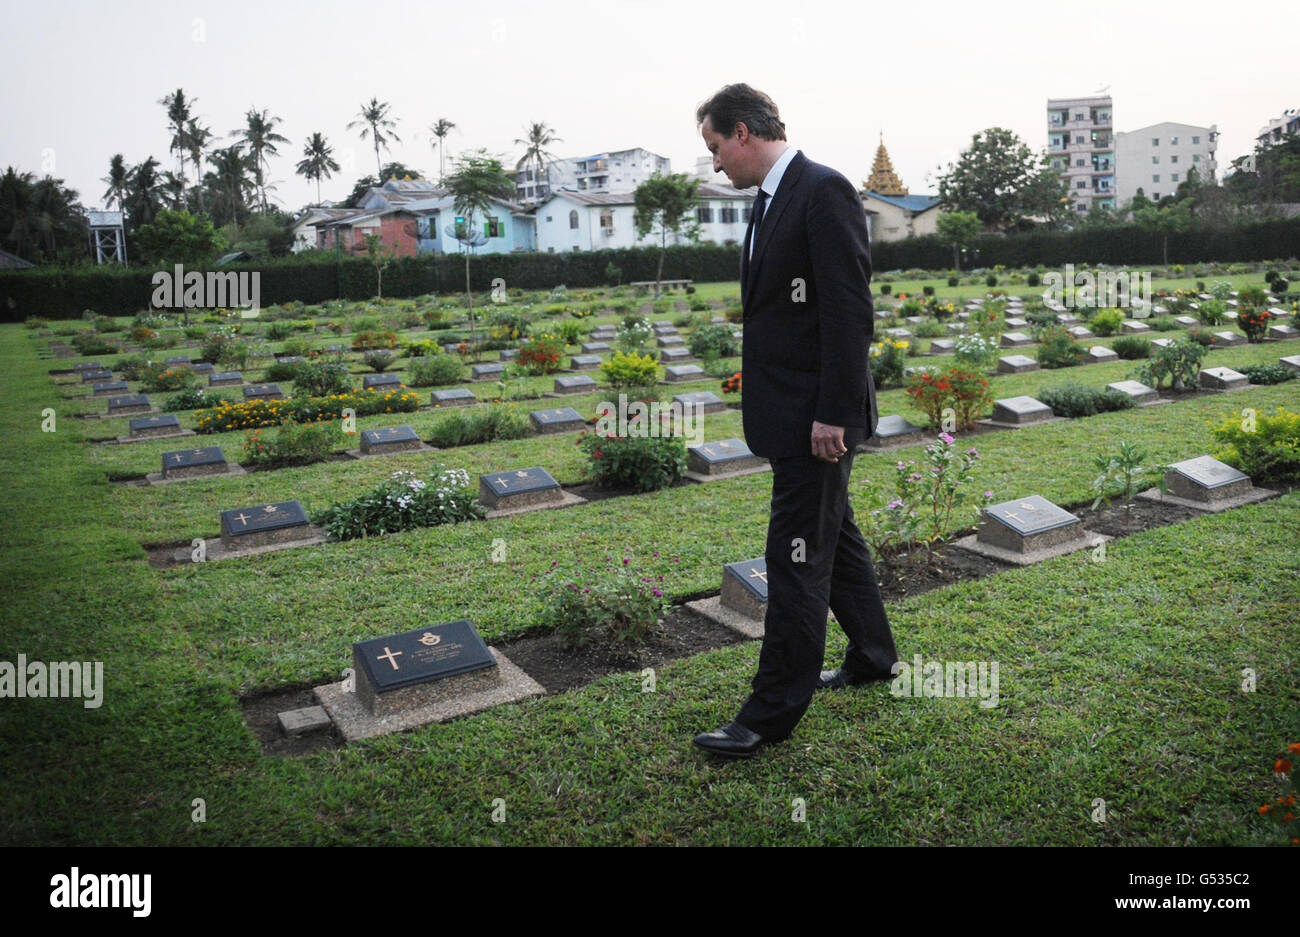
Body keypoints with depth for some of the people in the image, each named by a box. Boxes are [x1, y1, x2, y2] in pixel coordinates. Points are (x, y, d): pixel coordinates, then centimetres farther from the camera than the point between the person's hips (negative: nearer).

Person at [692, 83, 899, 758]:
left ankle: (773, 712, 5)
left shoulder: (824, 191, -14)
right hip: (787, 412, 10)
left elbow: (850, 311, -20)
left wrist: (832, 415, -22)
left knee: (796, 555, -4)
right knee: (833, 537, 20)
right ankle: (871, 657, 36)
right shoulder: (769, 201, 16)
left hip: (817, 415, -10)